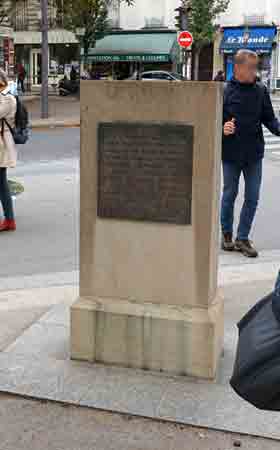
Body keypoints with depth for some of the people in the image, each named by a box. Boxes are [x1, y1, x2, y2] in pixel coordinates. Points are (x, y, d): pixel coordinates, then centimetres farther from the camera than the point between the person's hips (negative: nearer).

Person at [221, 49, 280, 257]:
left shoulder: (261, 91, 2)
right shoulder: (224, 91, -6)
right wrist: (222, 128, -23)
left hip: (254, 154, 2)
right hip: (231, 154, -2)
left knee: (252, 198, 5)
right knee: (229, 196, 10)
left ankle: (243, 238, 18)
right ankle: (227, 235, 28)